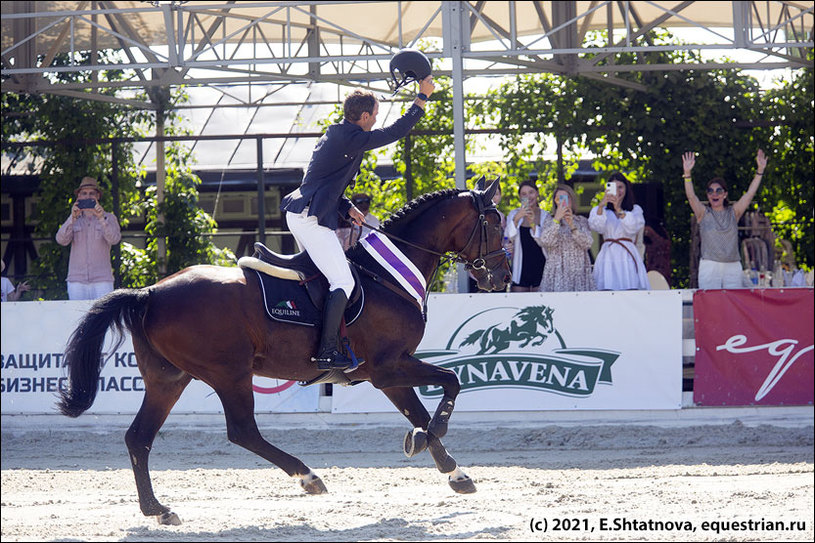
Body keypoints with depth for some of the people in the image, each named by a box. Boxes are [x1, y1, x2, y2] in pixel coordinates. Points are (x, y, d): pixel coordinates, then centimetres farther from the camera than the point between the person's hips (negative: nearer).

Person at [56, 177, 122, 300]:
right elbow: (61, 240, -3)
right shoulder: (73, 220, 14)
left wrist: (101, 218, -22)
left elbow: (114, 239, -8)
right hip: (77, 281, 2)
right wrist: (73, 218, -17)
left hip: (102, 281, -1)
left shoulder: (109, 218, 10)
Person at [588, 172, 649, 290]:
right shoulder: (598, 210, 16)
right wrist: (601, 206, -23)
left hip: (628, 255, 0)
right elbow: (595, 226, -6)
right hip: (608, 255, 0)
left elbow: (633, 228, -5)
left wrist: (619, 209, -18)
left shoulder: (635, 210, 15)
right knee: (608, 290, -15)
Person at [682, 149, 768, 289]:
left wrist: (760, 171, -2)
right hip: (709, 267, -2)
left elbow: (750, 193, 6)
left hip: (733, 267, 2)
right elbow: (691, 196, -7)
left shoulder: (733, 213, 12)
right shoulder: (704, 213, 7)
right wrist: (687, 173, -21)